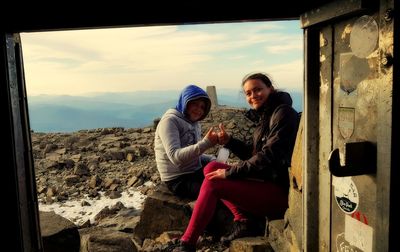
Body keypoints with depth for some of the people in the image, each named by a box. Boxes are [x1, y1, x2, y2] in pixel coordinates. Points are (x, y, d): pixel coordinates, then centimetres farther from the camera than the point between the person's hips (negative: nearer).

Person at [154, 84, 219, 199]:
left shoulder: (194, 124, 12)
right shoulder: (170, 121, -14)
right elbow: (175, 156, -27)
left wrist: (213, 160, -4)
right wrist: (205, 143, -34)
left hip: (195, 172, 8)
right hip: (178, 179, -8)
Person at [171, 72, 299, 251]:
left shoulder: (283, 113, -12)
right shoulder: (265, 116, 15)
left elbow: (268, 156, -22)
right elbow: (253, 155, 16)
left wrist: (229, 172, -18)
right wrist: (229, 142, 0)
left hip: (279, 190, -9)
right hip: (265, 180, 9)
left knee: (212, 183, -17)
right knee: (212, 168, 0)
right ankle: (245, 221, -6)